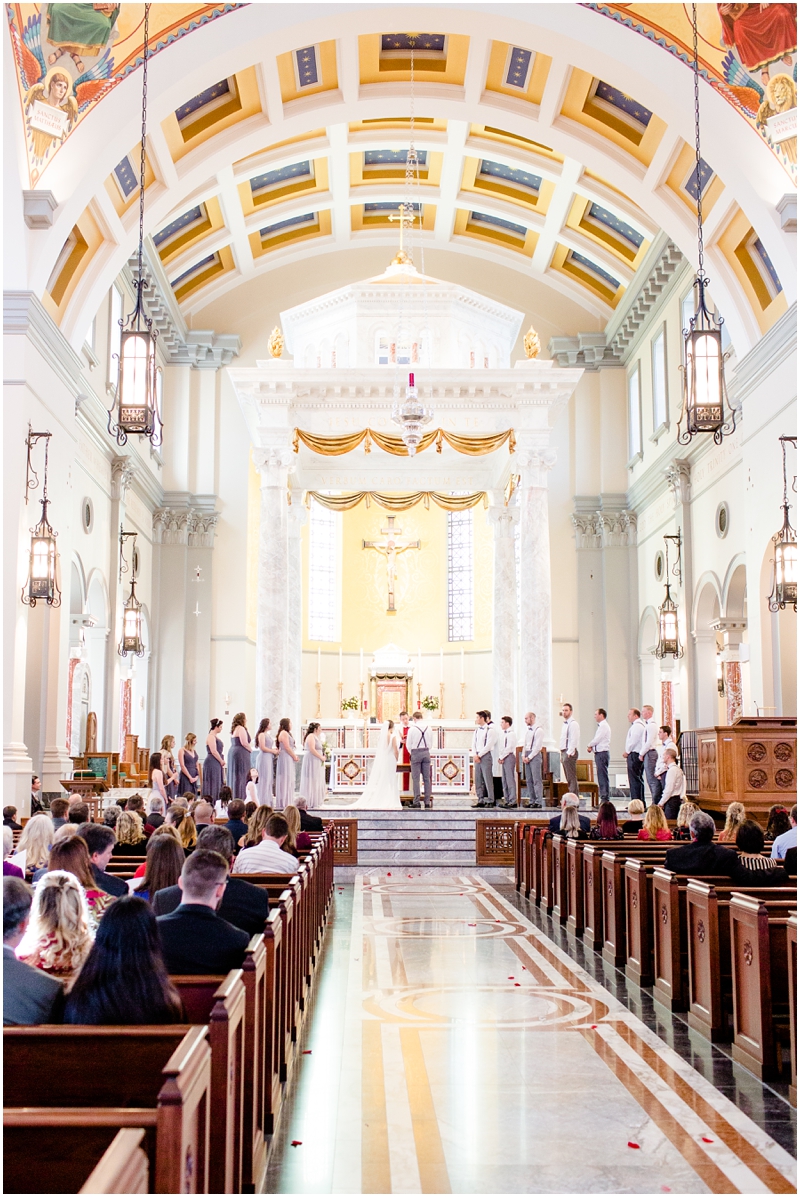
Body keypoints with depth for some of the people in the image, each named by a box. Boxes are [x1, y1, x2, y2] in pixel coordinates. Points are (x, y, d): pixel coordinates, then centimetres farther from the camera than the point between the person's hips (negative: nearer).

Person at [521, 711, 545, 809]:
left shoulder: (539, 730, -9)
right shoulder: (527, 730, 16)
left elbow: (537, 746, -13)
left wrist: (529, 757, -13)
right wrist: (523, 755, 7)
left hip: (535, 755, -8)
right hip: (527, 756, 8)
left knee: (536, 780, -8)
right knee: (528, 780, 7)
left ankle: (538, 802, -8)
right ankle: (532, 800, 10)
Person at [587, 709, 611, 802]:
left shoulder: (604, 726, -11)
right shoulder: (601, 726, 19)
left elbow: (597, 739, -15)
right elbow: (596, 740, 19)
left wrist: (590, 745, 0)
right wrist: (591, 747, 2)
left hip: (602, 753, -10)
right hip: (599, 753, 10)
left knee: (603, 776, -10)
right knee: (601, 776, 10)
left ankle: (605, 798, -10)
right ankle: (602, 796, 13)